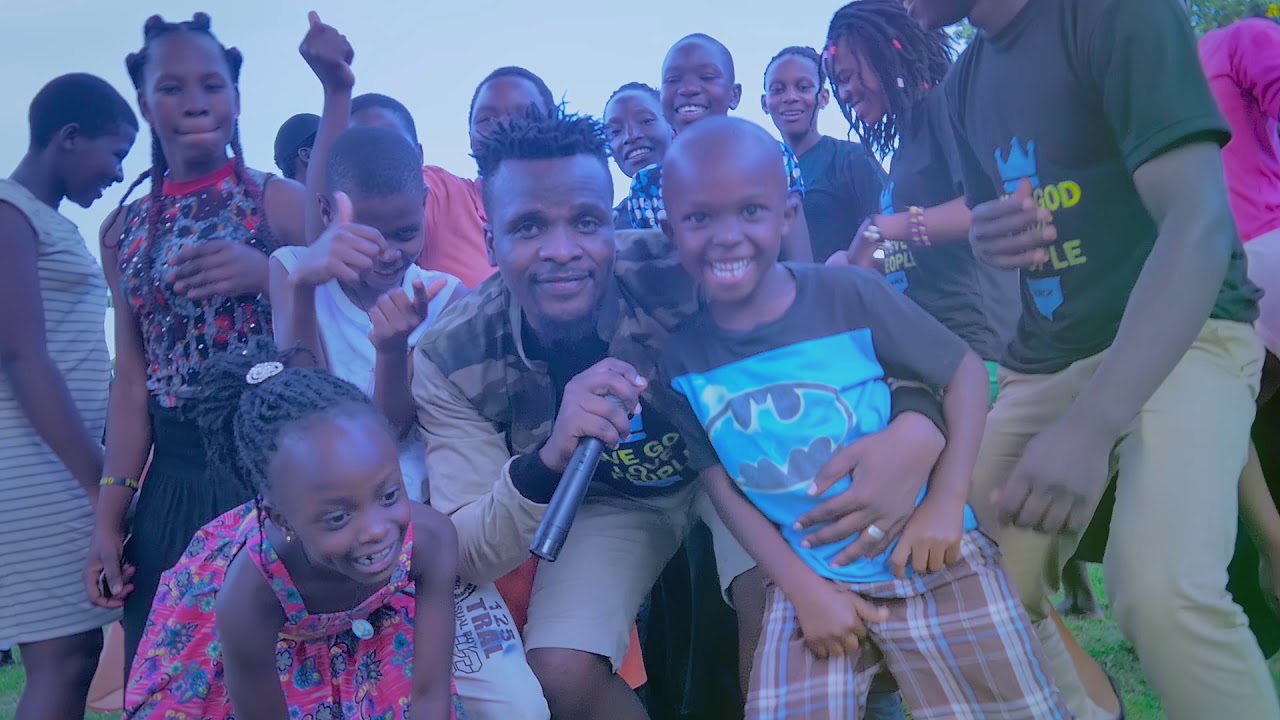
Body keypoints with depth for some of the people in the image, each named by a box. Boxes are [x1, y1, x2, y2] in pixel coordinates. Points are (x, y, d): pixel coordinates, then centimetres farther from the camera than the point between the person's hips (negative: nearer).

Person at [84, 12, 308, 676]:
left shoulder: (281, 202, -3)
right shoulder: (125, 232, 9)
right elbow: (133, 379, 8)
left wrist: (269, 276, -22)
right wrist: (108, 515, 5)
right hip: (172, 480, 4)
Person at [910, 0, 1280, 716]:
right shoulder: (965, 82, 9)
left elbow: (1201, 221, -26)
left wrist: (1091, 426, -37)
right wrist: (987, 236, -8)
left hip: (1181, 331, -7)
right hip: (1046, 358, 7)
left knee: (1162, 589, -31)